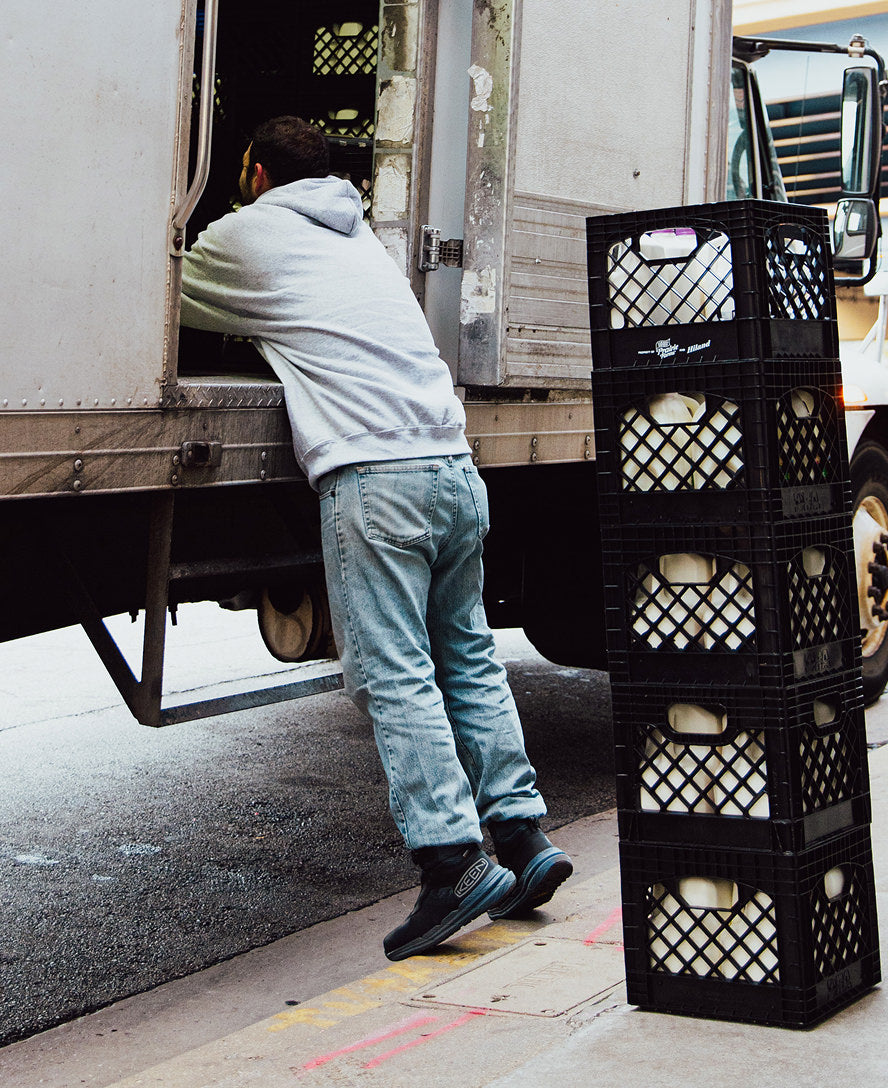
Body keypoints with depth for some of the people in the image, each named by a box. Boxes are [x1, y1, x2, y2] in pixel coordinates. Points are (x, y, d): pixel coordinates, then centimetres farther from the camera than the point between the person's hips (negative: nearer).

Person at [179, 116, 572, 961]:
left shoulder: (246, 235, 8)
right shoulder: (358, 235, 28)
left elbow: (174, 305, 23)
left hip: (371, 475, -7)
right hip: (454, 466, 7)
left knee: (392, 674, -8)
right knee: (468, 660, 12)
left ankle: (453, 860, -14)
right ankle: (522, 835, 13)